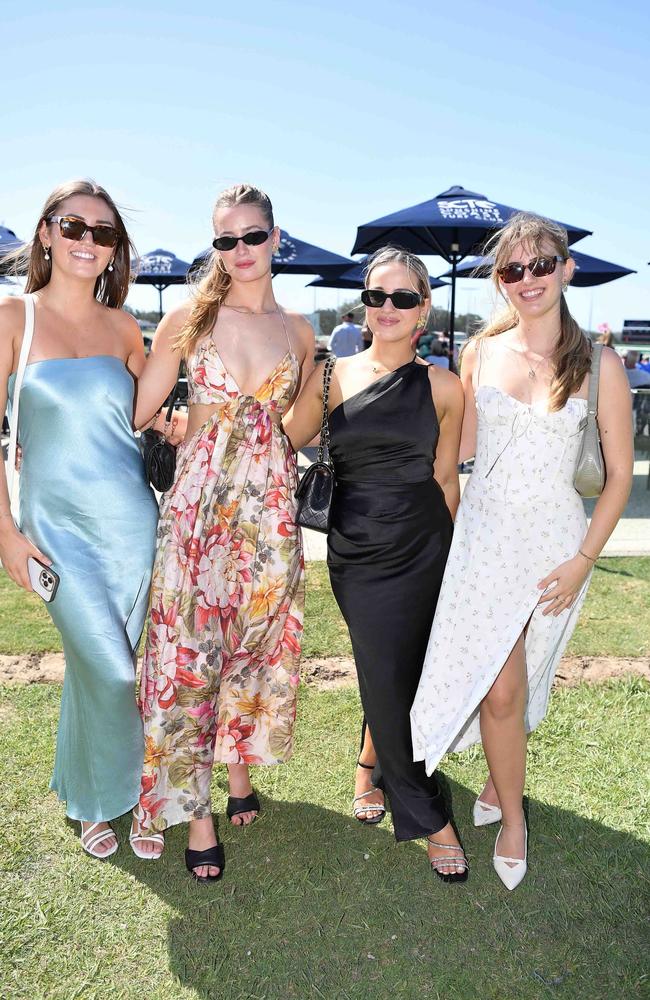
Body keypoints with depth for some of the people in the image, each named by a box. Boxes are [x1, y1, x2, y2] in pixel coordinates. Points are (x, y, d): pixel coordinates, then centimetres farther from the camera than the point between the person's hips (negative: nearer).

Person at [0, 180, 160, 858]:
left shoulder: (122, 328, 6)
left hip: (133, 520, 3)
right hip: (57, 523, -2)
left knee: (95, 667, 13)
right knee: (112, 673, -3)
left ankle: (90, 795, 38)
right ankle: (98, 797, 28)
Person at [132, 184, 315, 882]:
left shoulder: (298, 332, 9)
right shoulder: (191, 318, 0)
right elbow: (136, 411, -1)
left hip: (271, 504, 3)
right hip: (199, 501, -3)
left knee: (257, 643, 13)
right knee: (189, 651, -1)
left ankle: (239, 768, 36)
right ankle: (195, 811, 15)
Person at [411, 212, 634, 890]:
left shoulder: (597, 364, -3)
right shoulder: (480, 352, 2)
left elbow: (619, 473, -1)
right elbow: (464, 448, 8)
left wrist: (583, 561, -6)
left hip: (554, 541, -1)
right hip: (484, 535, 1)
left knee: (508, 681, 10)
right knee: (499, 688, -1)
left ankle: (497, 783, 38)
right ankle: (511, 819, 24)